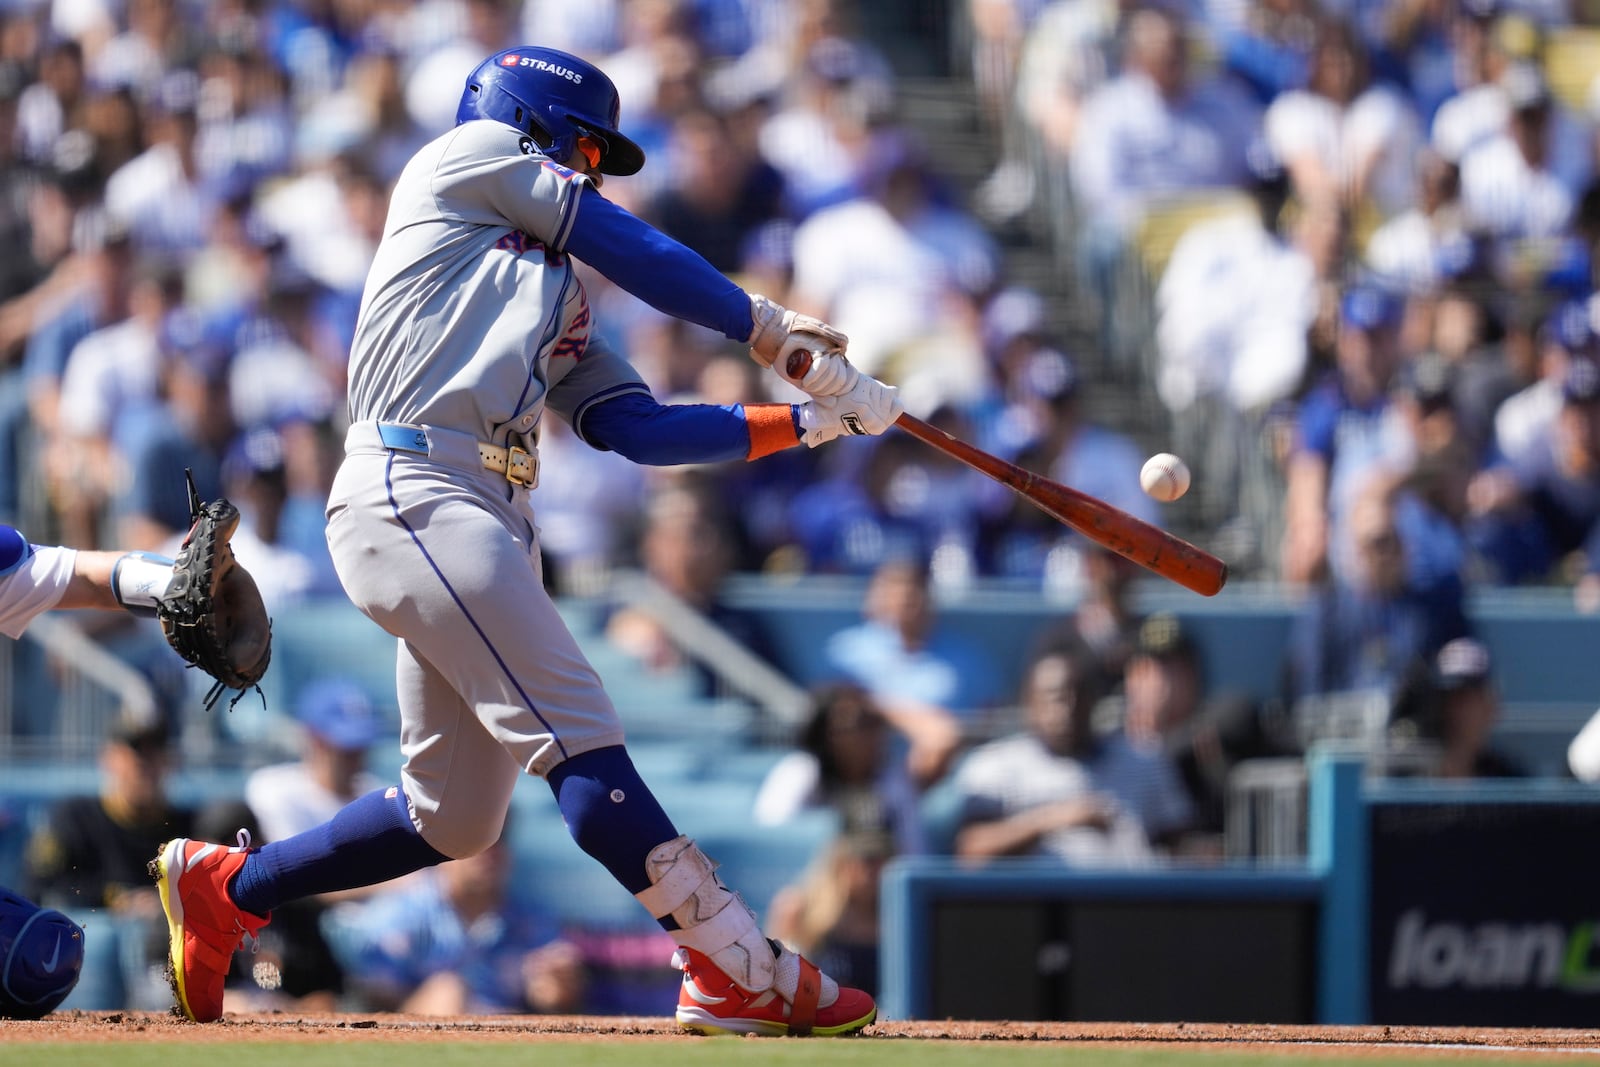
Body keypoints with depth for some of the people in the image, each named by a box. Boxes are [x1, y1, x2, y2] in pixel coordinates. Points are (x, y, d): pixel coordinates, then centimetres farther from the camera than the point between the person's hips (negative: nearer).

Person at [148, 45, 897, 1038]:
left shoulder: (557, 299, 30)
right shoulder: (470, 157, 11)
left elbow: (641, 428, 19)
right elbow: (633, 250, 5)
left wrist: (809, 420, 12)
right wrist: (770, 327, 12)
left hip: (496, 525, 9)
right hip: (413, 497, -9)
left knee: (454, 817, 9)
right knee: (580, 736, -18)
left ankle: (224, 886, 24)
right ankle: (740, 972, -26)